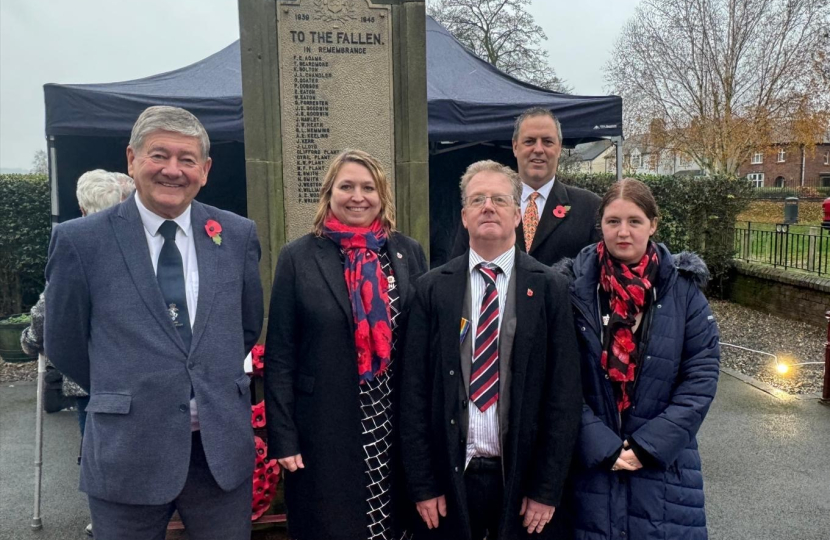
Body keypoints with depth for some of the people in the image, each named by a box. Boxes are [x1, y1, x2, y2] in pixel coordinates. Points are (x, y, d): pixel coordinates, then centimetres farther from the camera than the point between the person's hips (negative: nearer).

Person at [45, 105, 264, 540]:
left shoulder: (238, 235, 1)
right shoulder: (80, 240, -6)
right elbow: (64, 345, 3)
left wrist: (216, 387, 10)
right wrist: (123, 394, 10)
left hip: (224, 450, 2)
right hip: (127, 455, -2)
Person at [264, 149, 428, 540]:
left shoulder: (408, 253, 3)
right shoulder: (298, 257, -3)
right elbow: (280, 355, -3)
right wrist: (282, 437, -7)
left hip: (397, 428, 2)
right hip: (324, 431, -2)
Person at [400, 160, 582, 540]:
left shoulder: (550, 288, -3)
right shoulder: (432, 289, -1)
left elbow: (564, 393, -4)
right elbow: (414, 390, -2)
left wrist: (547, 487, -6)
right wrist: (422, 483, -4)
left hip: (523, 478, 0)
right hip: (450, 478, 1)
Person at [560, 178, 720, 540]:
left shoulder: (683, 288, -3)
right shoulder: (574, 286, -6)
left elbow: (701, 376, -5)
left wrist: (649, 446, -10)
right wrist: (601, 446, -13)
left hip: (663, 463, 1)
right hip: (590, 462, -1)